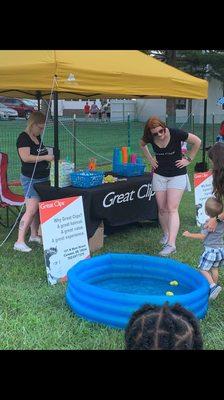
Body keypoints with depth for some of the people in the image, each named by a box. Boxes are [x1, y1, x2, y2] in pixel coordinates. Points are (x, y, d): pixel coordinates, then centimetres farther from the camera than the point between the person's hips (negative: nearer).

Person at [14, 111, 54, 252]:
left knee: (39, 208, 12)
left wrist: (50, 157, 10)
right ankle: (20, 241, -9)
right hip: (30, 179, -9)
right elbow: (25, 157, -24)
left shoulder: (37, 138, 14)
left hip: (43, 178, 9)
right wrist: (45, 157, -21)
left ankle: (34, 235, 26)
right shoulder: (24, 138, -13)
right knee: (32, 209, -13)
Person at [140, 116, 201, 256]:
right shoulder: (150, 138, -10)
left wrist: (188, 159, -6)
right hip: (159, 175, 4)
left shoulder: (176, 133, -20)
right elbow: (142, 144, 16)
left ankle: (171, 244, -18)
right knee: (162, 209, 7)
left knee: (172, 209, -13)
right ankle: (166, 234, 31)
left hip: (177, 175, -4)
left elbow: (197, 141, -7)